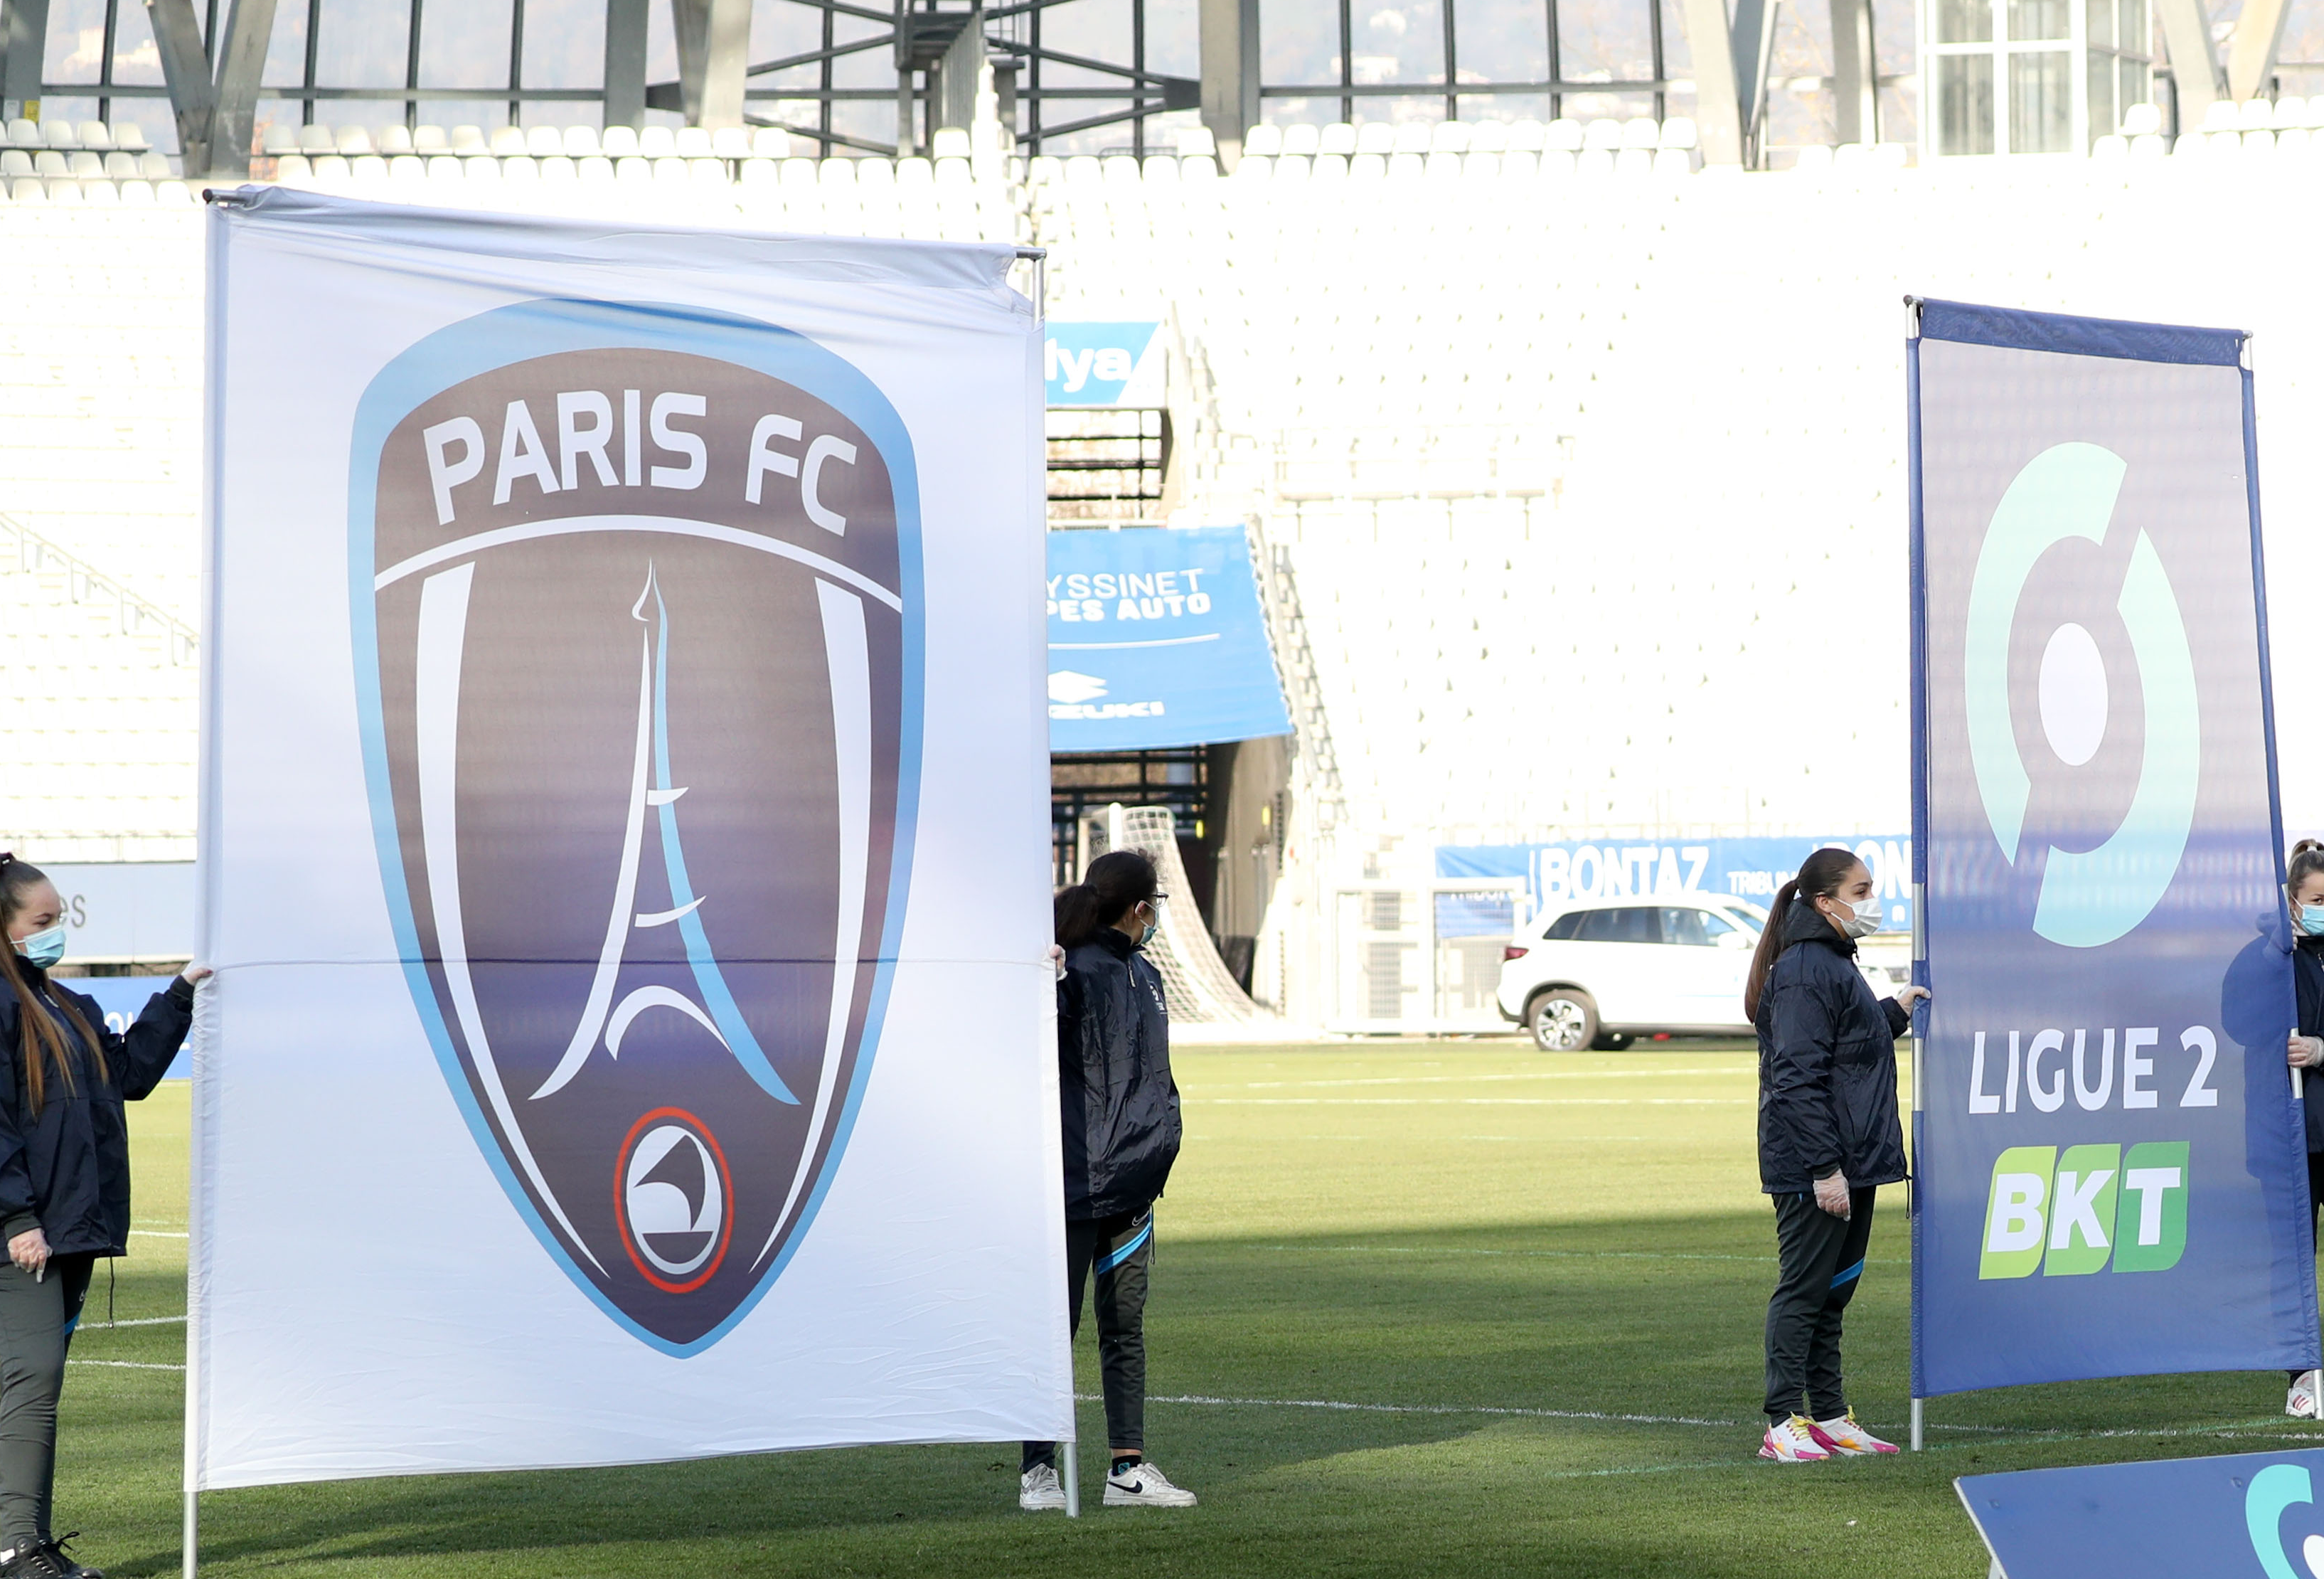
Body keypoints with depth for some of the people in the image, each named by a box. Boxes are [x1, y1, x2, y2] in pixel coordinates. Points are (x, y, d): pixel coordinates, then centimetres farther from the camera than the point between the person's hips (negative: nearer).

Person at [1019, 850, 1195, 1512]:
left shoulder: (1144, 973, 14)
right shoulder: (1073, 973, -13)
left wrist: (1162, 1133, 17)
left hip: (1134, 1183, 8)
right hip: (1077, 1181, -8)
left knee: (1125, 1327, 11)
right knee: (1056, 1325, 0)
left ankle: (1129, 1469, 16)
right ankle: (1039, 1470, 8)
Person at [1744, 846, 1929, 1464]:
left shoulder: (1833, 963, 17)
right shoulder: (1804, 970, -16)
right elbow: (1799, 1077, -21)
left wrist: (1895, 1013, 13)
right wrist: (1824, 1168, -23)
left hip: (1851, 1162, 10)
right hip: (1814, 1168, -10)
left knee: (1833, 1290, 14)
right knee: (1803, 1289, -6)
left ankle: (1830, 1418, 20)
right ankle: (1783, 1424, -2)